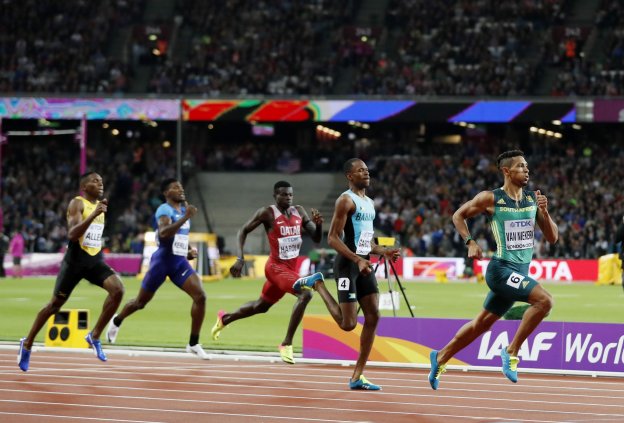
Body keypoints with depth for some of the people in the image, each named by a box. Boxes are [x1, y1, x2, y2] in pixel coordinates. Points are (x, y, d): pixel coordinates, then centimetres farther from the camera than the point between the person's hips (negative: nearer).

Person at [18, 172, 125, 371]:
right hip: (75, 260, -6)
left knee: (118, 289, -20)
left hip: (95, 260, 6)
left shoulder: (100, 205, 13)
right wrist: (93, 214, -32)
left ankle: (95, 336, -8)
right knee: (55, 304, 3)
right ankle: (27, 343, 21)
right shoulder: (77, 203, -10)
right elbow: (72, 234, -25)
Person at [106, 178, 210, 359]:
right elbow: (164, 233, -33)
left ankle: (193, 344, -8)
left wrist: (190, 250, 13)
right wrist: (185, 218, -37)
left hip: (180, 262, 6)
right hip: (163, 260, -6)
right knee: (141, 302, 10)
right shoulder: (164, 210, -12)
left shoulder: (184, 209, 13)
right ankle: (116, 322, 42)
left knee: (200, 296, -15)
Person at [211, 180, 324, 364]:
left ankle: (225, 318, 47)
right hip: (276, 266, -7)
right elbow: (243, 231, -5)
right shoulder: (267, 213, -12)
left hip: (291, 267, 7)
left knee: (262, 305, 23)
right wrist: (240, 259, -15)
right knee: (305, 294, -28)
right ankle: (286, 344, -21)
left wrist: (318, 224, -16)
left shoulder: (299, 212, 3)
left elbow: (316, 238, 6)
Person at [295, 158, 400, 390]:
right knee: (348, 324, -9)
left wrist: (384, 252, 10)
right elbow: (332, 238, -17)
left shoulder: (369, 203, 17)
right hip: (347, 264, -9)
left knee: (373, 318, 0)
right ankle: (318, 285, 14)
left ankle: (357, 377, 4)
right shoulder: (346, 200, -11)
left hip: (364, 263, 9)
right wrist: (357, 260, -26)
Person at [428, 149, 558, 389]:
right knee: (544, 300, -25)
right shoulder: (491, 199, -8)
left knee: (483, 322, 16)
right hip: (501, 269, -6)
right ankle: (512, 351, -14)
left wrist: (544, 212, -10)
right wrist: (470, 243, -6)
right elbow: (458, 216, 6)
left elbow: (552, 238, 6)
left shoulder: (533, 199, 6)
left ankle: (441, 357, 33)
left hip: (520, 271, 6)